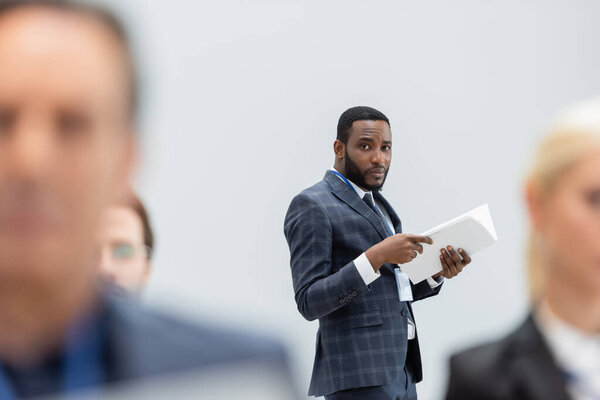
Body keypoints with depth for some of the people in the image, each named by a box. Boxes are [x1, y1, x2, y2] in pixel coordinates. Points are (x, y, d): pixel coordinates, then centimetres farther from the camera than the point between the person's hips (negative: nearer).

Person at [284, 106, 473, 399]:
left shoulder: (378, 206, 20)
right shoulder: (311, 206, -6)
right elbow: (309, 303, -14)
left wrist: (438, 273, 5)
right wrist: (376, 257, -22)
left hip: (399, 372, 8)